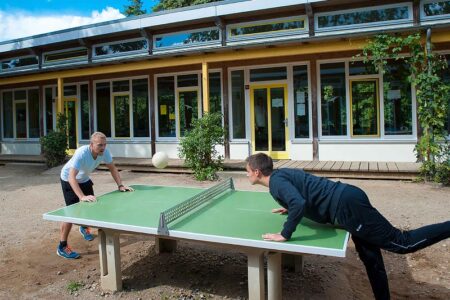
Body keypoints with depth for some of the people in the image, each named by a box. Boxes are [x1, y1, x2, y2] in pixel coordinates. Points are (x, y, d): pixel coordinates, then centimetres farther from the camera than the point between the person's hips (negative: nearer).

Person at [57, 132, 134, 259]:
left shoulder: (104, 152, -23)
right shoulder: (81, 153, -40)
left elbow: (112, 168, -10)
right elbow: (72, 177, -45)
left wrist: (120, 185, -23)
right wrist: (82, 197, -55)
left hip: (84, 179, 6)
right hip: (69, 180, -6)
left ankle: (84, 228, 45)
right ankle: (62, 247, 0)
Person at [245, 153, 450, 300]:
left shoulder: (276, 182, -14)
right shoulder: (282, 173, 16)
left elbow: (299, 204, -31)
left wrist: (285, 235, -21)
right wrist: (289, 207, 31)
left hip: (347, 206, -10)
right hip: (348, 199, 10)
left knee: (402, 243, 1)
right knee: (369, 256, 18)